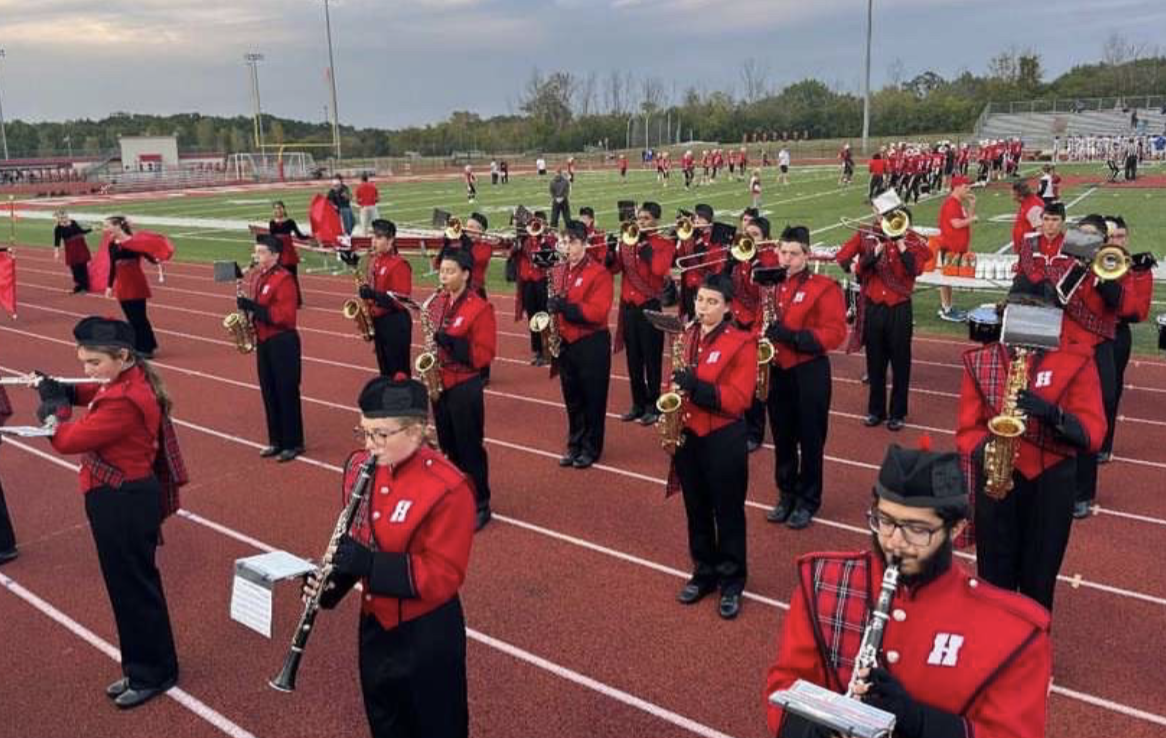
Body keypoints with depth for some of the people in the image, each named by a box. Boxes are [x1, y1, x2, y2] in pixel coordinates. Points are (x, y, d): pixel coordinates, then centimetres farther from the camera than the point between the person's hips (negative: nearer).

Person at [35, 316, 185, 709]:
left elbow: (68, 441, -24)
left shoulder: (125, 401, -27)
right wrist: (61, 389, 2)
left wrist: (53, 405, -7)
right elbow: (94, 393, 23)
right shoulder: (128, 381, 3)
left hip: (124, 502, -10)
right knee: (129, 584, 18)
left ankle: (153, 674, 21)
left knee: (134, 587, 4)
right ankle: (141, 668, 33)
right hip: (120, 497, 10)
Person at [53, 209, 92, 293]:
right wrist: (57, 252, -21)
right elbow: (57, 241, -11)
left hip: (81, 247, 4)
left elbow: (81, 231, 19)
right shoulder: (58, 229, -7)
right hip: (71, 250, -4)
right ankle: (78, 286, 10)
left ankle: (85, 286, 15)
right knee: (75, 268, -1)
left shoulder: (73, 223, 4)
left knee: (83, 267, 5)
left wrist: (91, 229, 18)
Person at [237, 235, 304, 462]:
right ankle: (276, 441, 22)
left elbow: (286, 316, -22)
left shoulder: (284, 279, -14)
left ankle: (293, 443, 8)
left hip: (283, 343, -8)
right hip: (263, 342, 8)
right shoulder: (259, 279, 12)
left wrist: (253, 307, -24)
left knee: (287, 393, -1)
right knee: (269, 393, 12)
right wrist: (247, 308, 1)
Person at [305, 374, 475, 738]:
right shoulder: (359, 467, -3)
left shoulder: (447, 488, -25)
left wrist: (370, 564, -32)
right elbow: (356, 540, 8)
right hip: (375, 625, 6)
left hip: (427, 635, -6)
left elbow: (444, 575, -25)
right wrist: (333, 580, -10)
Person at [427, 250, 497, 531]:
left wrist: (453, 343, -26)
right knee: (448, 446, 15)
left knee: (470, 448, 1)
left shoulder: (480, 308, -13)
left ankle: (480, 506, 12)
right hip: (439, 384, 7)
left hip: (465, 387, -6)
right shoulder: (436, 303, 7)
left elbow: (485, 353, -15)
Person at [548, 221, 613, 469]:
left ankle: (591, 448, 15)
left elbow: (598, 311, -21)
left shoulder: (599, 273, -12)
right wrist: (551, 306, -2)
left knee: (592, 398, 4)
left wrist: (566, 307, -27)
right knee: (572, 398, 14)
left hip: (592, 345, -6)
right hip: (566, 343, 6)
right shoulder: (559, 271, 9)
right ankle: (574, 445, 26)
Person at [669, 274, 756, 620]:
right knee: (696, 510, 15)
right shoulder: (687, 336, 6)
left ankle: (731, 582, 20)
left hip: (724, 440, -5)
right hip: (686, 435, 5)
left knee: (728, 512, 7)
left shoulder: (741, 343, -12)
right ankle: (704, 573, 31)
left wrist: (698, 387, -27)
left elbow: (740, 399, -18)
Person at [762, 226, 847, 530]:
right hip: (776, 371, 5)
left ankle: (808, 500, 18)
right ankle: (786, 495, 27)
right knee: (782, 438, 13)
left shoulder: (825, 288, -8)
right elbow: (757, 318, 17)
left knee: (810, 439, 5)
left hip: (809, 374, -4)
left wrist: (794, 336, -24)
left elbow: (835, 332, -14)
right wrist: (761, 333, -5)